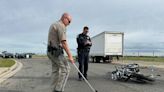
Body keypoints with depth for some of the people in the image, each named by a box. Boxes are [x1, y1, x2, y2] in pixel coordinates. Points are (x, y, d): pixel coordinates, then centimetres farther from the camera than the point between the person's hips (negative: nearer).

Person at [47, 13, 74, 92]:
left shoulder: (53, 25, 19)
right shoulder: (61, 26, -14)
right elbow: (64, 43, -20)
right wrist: (70, 56, -18)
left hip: (51, 51, 10)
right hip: (56, 52, -10)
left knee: (55, 70, 9)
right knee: (65, 68, -5)